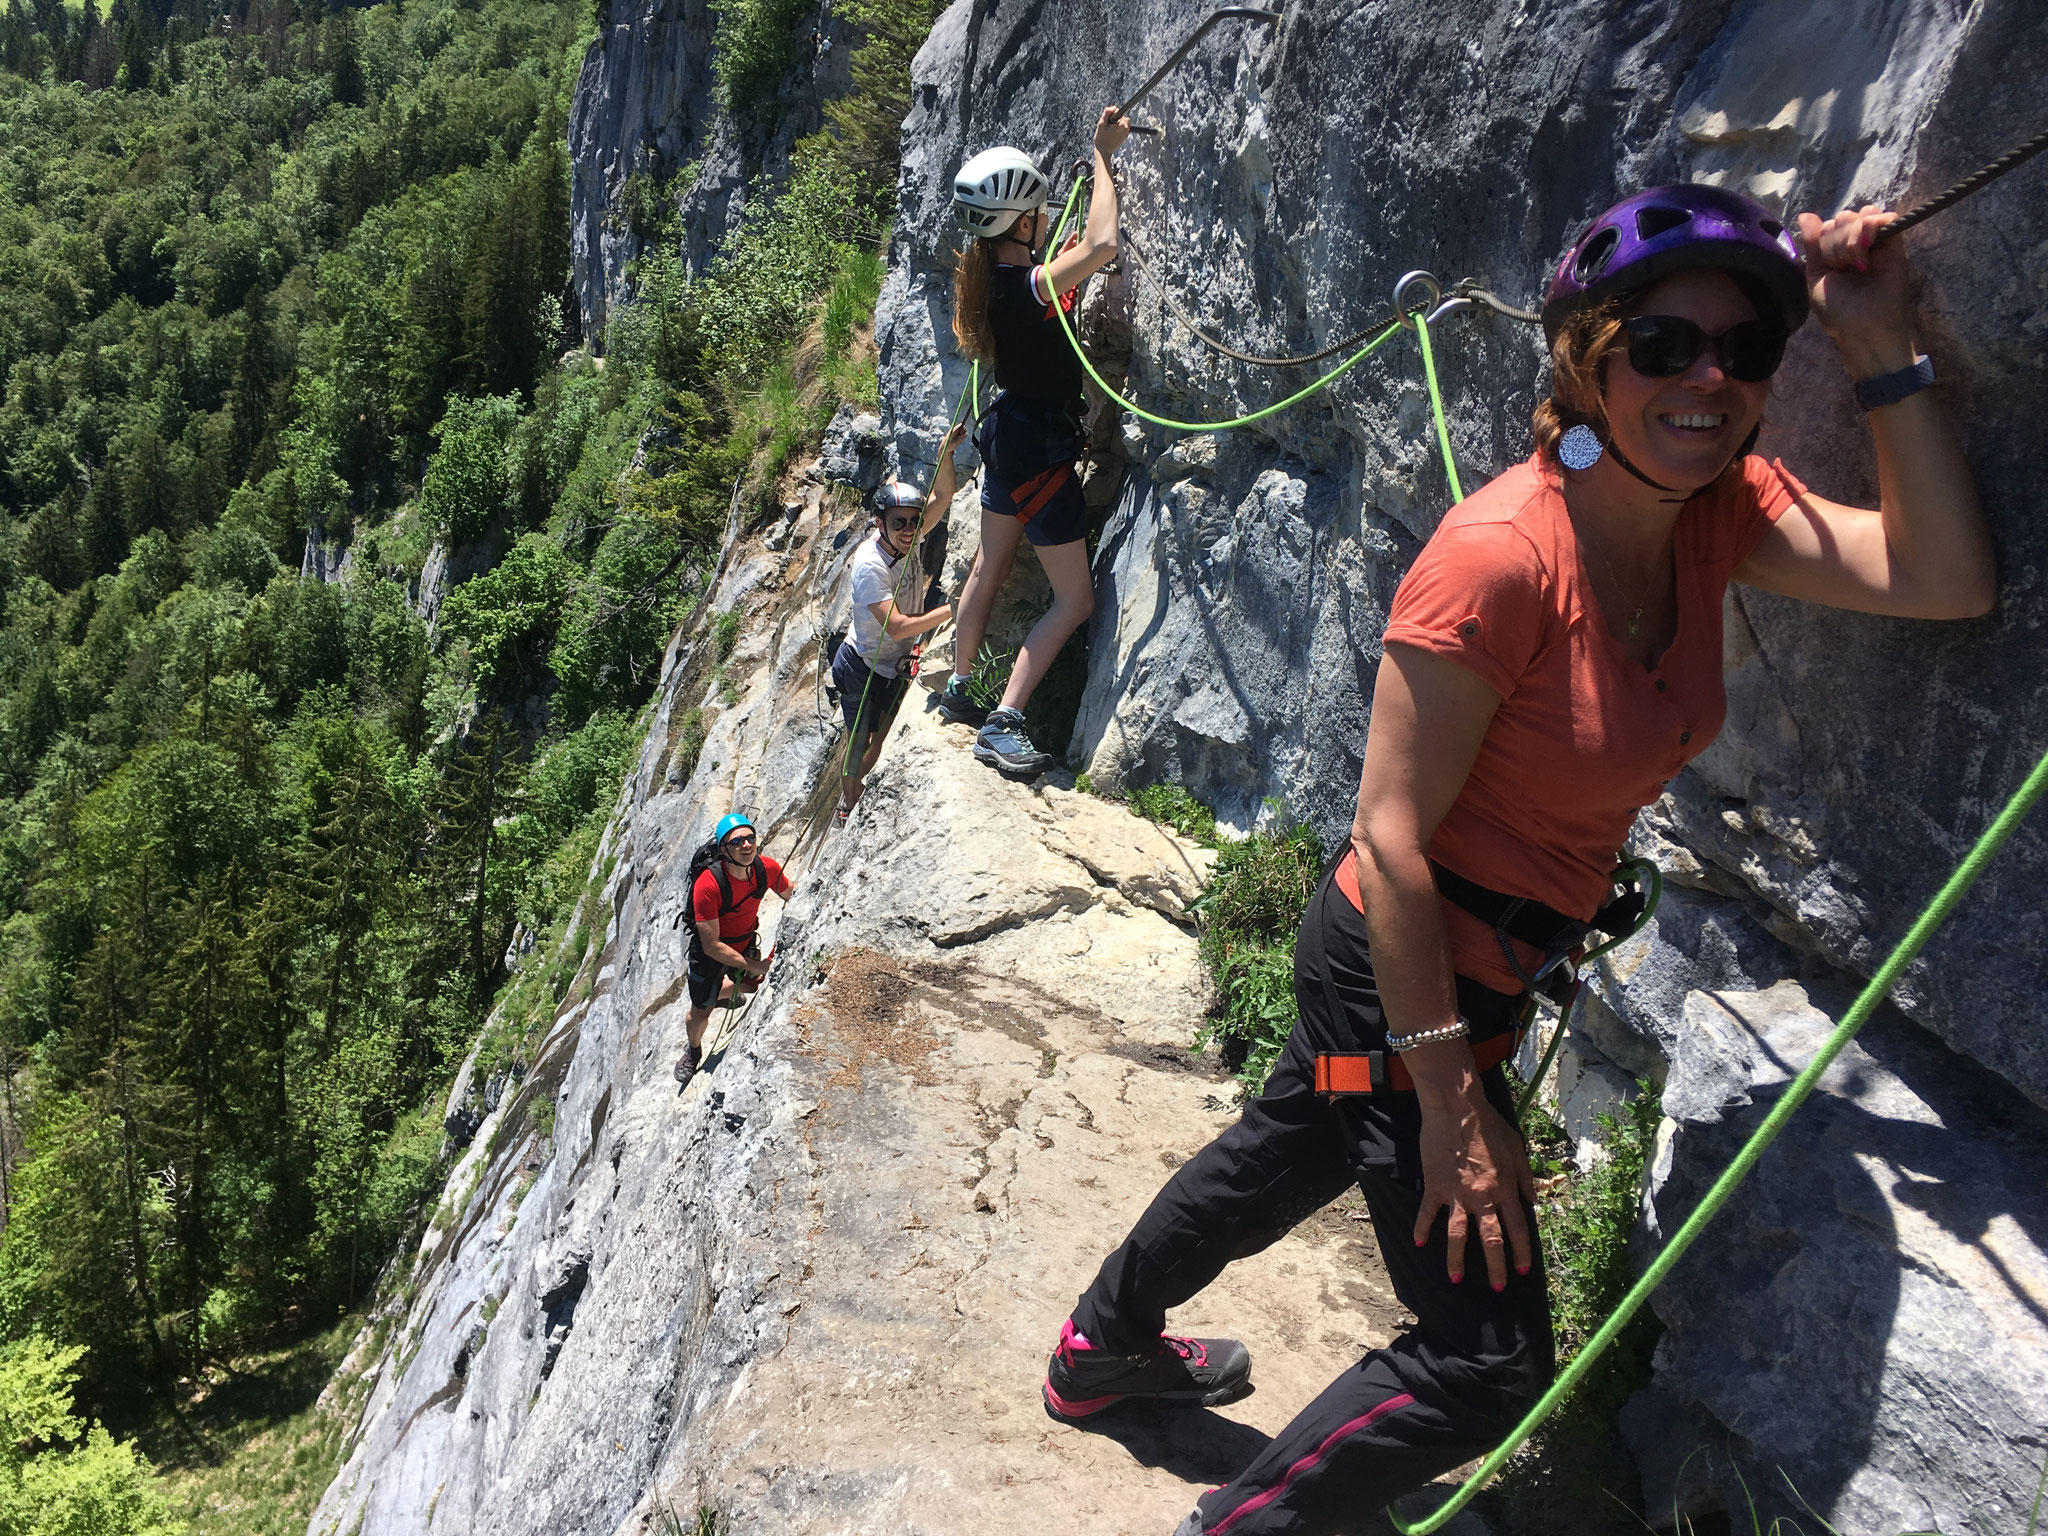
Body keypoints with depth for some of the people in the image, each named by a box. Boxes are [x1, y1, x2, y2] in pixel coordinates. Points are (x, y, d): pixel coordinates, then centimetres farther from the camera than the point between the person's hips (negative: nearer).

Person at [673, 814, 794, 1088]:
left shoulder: (766, 868, -24)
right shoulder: (707, 885, -39)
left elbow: (791, 893, 1)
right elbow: (711, 946, -32)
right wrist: (753, 965, -29)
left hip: (746, 943, 4)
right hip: (709, 952, -4)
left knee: (750, 986, 27)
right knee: (700, 1012, 13)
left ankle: (719, 993, 62)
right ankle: (693, 1051, 48)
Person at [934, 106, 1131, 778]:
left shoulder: (989, 278, 0)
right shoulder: (1031, 287, -25)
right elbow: (1103, 244, -37)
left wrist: (1063, 262, 20)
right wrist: (1102, 153, -26)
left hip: (1008, 432, 9)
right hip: (1040, 450, -9)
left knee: (989, 569, 23)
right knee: (1075, 598, -3)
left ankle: (957, 688, 38)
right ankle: (1003, 725, -7)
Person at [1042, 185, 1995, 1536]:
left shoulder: (1721, 510, -4)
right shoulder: (1502, 553, -28)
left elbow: (1945, 581, -11)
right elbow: (1390, 834, -26)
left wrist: (1887, 351, -13)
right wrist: (1450, 1098, -22)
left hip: (1488, 961, 9)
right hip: (1402, 970, -9)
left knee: (1286, 1160, 29)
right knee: (1488, 1365, 0)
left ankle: (1103, 1348, 56)